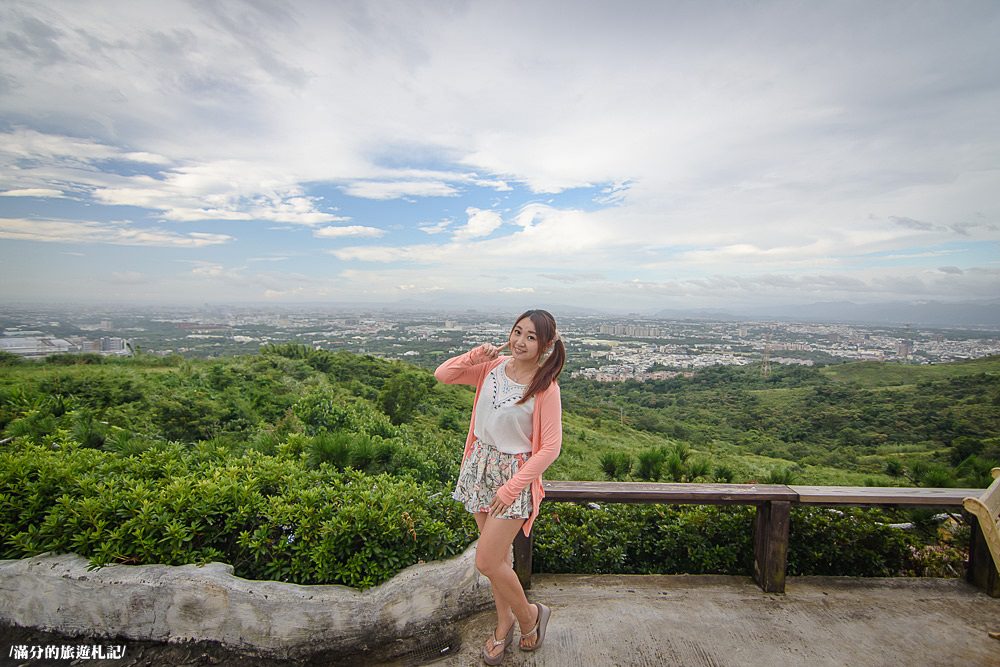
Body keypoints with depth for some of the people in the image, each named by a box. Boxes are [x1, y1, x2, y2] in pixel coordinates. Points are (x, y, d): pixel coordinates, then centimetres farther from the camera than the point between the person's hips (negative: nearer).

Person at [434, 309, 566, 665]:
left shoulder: (545, 388, -18)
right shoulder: (493, 366, -4)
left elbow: (550, 448, -16)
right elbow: (442, 375, 0)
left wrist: (512, 488, -16)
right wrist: (473, 356, -16)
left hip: (515, 473, -5)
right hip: (481, 465, 5)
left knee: (487, 562, -3)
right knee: (497, 554, 19)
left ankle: (529, 614, 26)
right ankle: (504, 621, 42)